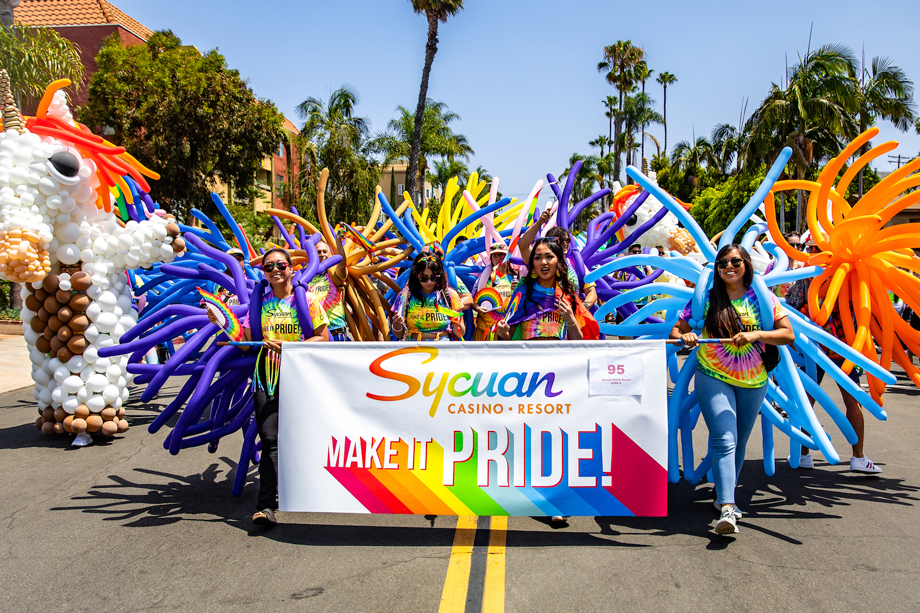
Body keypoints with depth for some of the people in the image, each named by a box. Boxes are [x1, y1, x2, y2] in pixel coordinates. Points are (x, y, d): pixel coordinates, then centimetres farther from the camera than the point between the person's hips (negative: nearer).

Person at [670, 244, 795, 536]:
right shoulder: (706, 298, -1)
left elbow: (788, 334, -4)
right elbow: (676, 329, 1)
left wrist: (756, 334, -21)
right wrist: (684, 337, -22)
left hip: (753, 382, 3)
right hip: (713, 378, -3)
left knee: (739, 443, 14)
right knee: (724, 441, -16)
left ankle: (724, 497, 33)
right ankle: (727, 509, -22)